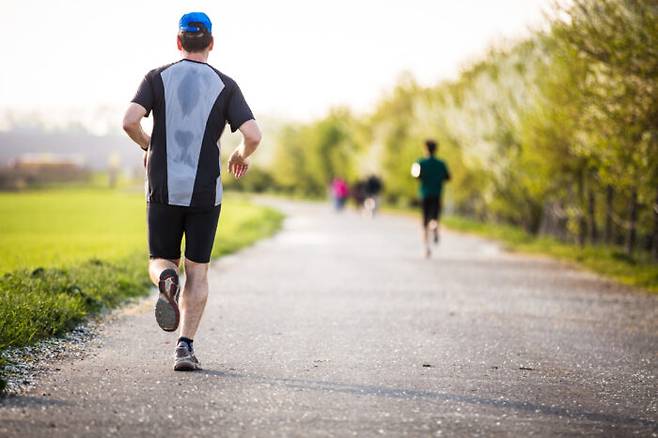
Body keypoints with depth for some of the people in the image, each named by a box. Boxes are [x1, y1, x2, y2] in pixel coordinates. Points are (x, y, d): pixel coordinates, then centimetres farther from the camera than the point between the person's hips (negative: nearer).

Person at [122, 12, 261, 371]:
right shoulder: (224, 85, 0)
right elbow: (253, 135, -12)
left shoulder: (158, 78, 1)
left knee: (161, 262, 14)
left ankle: (166, 281, -23)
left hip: (163, 190, 0)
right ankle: (185, 346, -2)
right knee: (197, 271, 10)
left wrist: (147, 145, 8)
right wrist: (241, 155, 12)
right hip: (205, 192, 0)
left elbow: (130, 121, -13)